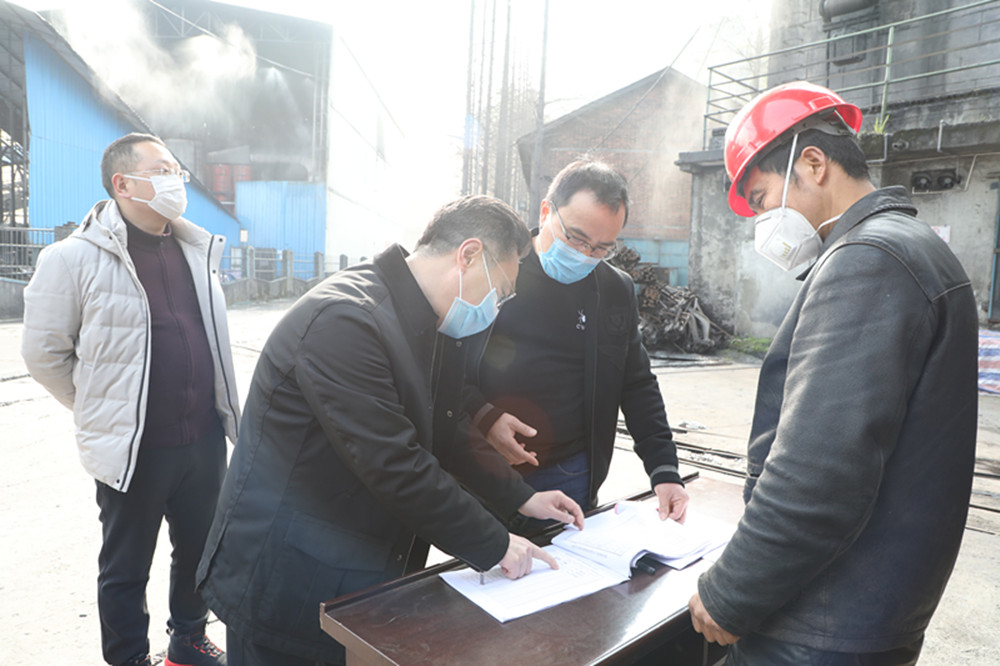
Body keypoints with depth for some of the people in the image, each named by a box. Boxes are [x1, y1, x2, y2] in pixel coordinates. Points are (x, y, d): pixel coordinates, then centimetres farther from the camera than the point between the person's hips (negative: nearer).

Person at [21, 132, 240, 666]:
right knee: (126, 571, 14)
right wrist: (102, 413, 2)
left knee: (200, 552, 20)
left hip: (205, 440, 6)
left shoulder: (198, 252, 6)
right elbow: (43, 353, -4)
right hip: (133, 449, -5)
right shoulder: (74, 258, -11)